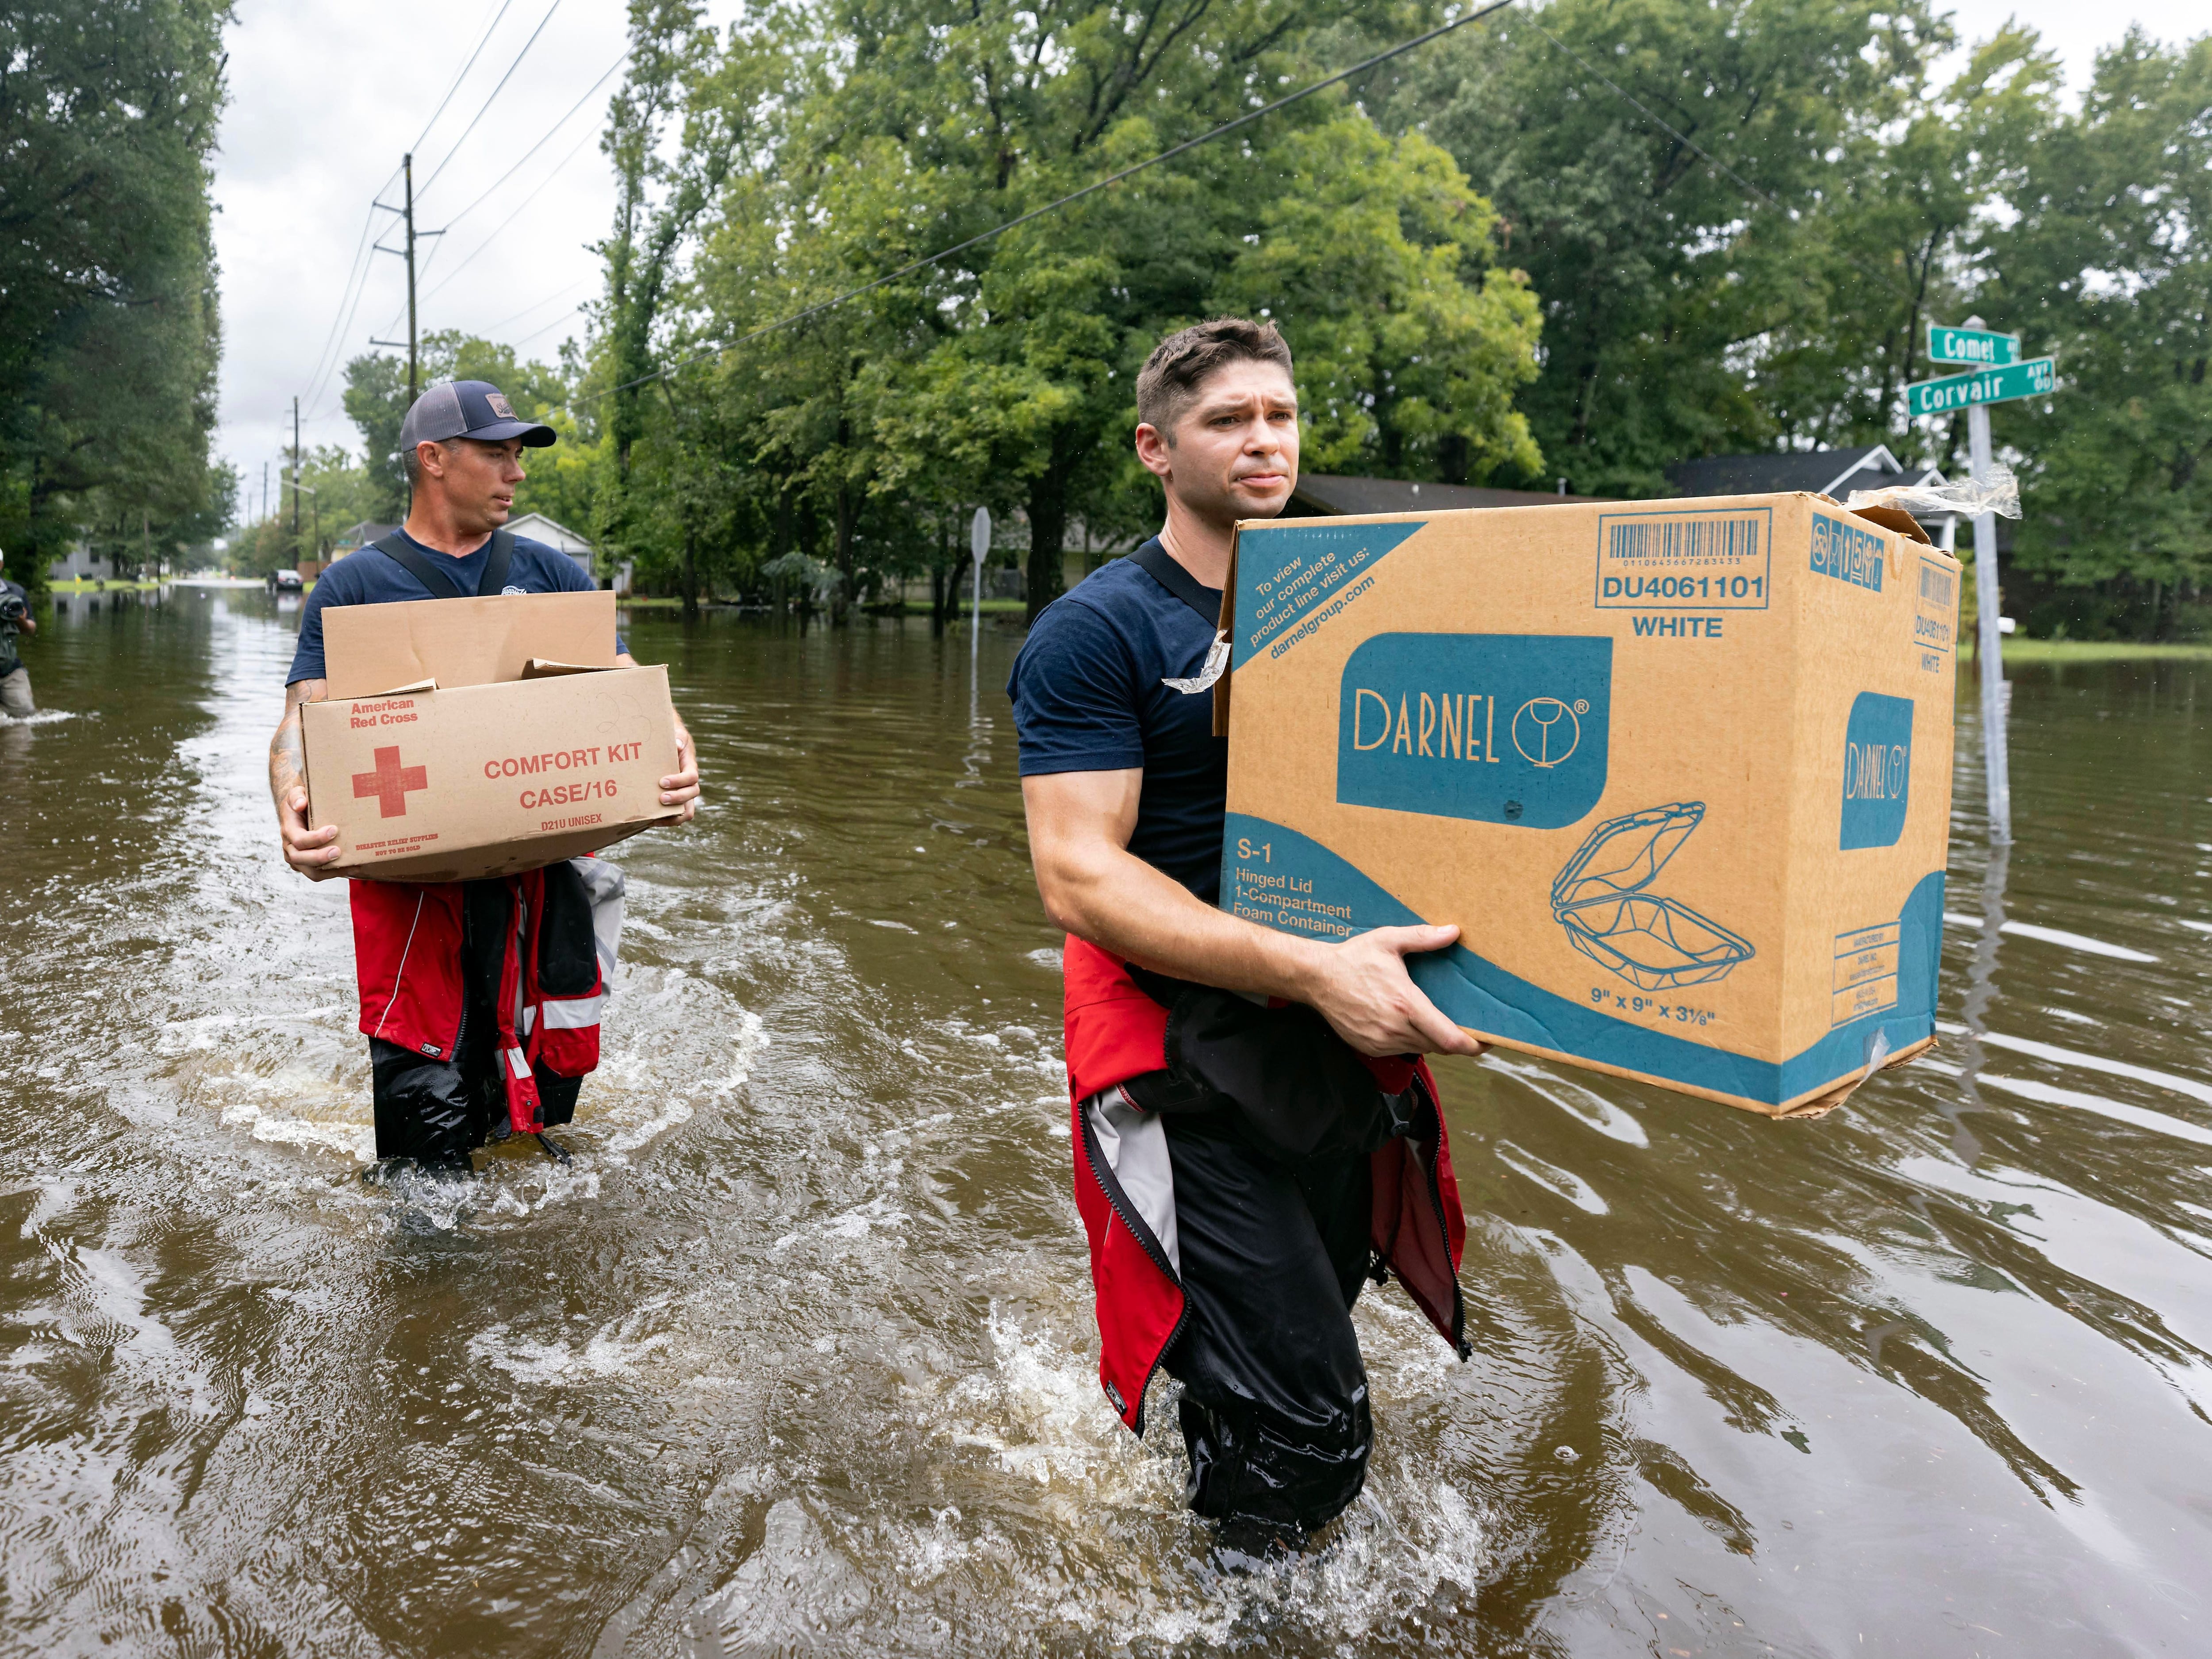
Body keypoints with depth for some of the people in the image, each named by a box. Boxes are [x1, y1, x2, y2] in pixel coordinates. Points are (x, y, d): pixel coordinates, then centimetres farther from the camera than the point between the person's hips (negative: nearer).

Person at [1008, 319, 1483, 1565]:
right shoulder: (1099, 632, -9)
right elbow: (1078, 874, -19)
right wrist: (1308, 967, -31)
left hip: (1347, 1037, 6)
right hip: (1199, 1054, -6)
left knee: (1316, 1310, 23)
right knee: (1300, 1425, -7)